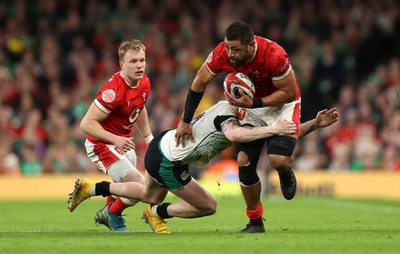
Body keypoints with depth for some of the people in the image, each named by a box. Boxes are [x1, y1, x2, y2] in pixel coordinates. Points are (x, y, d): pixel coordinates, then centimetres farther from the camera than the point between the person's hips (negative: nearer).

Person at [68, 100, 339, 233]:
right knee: (207, 206, 0)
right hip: (167, 163, -9)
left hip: (164, 143, 9)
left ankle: (90, 188, 36)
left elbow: (286, 132, 2)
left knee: (150, 195, 32)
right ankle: (157, 214, 18)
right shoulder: (226, 113, -28)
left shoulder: (240, 114, 0)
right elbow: (234, 134, -55)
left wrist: (316, 124, -7)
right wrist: (273, 129, -54)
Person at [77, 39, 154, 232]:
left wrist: (149, 138, 21)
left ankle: (106, 213, 57)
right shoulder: (113, 91, -32)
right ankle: (113, 216, 12)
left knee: (126, 186, 28)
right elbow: (86, 123, -31)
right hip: (102, 145, -9)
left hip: (123, 142, 9)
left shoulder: (144, 83, -4)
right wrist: (115, 139, -39)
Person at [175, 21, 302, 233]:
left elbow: (289, 93, -24)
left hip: (282, 104, -4)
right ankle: (255, 222, 11)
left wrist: (253, 104, -33)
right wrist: (185, 121, -2)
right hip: (252, 106, 4)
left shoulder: (274, 56, -36)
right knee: (244, 162, -5)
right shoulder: (221, 54, -23)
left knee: (279, 160, -22)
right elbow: (199, 83, -6)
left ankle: (286, 175, 17)